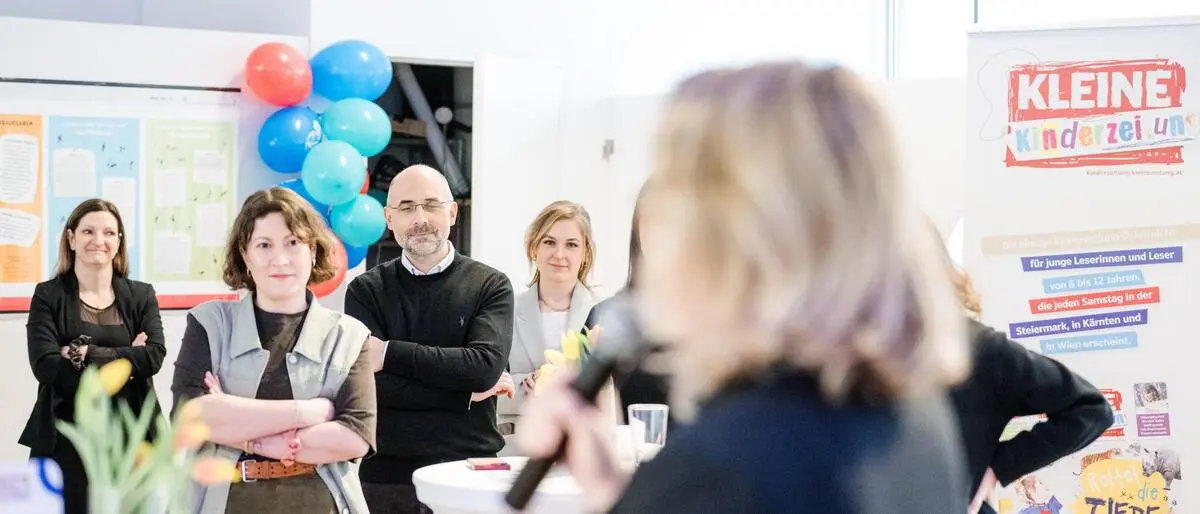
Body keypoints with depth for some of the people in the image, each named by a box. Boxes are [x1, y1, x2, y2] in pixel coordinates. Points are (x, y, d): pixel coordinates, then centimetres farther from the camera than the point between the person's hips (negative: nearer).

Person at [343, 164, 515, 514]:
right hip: (386, 474, 0)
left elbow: (486, 365, -15)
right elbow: (368, 383, -11)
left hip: (472, 472, 0)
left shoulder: (490, 286, 1)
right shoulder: (366, 291, 2)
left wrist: (390, 353, -14)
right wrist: (467, 390, -12)